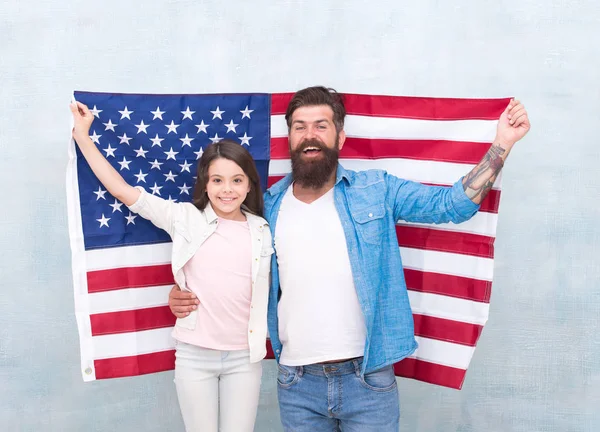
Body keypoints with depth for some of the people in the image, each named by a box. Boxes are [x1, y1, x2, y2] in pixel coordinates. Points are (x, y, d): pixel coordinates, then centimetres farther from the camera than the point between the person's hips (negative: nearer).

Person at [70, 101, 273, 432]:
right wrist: (83, 137, -4)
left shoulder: (262, 232, 0)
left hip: (245, 356, 1)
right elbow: (124, 191, -5)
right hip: (194, 354, -1)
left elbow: (271, 290, 12)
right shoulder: (186, 219, -4)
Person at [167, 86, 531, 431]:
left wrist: (502, 143, -10)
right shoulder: (267, 206, 5)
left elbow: (453, 204, -4)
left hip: (368, 379, -2)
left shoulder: (376, 191, 0)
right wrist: (187, 295, -1)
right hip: (297, 384, 2)